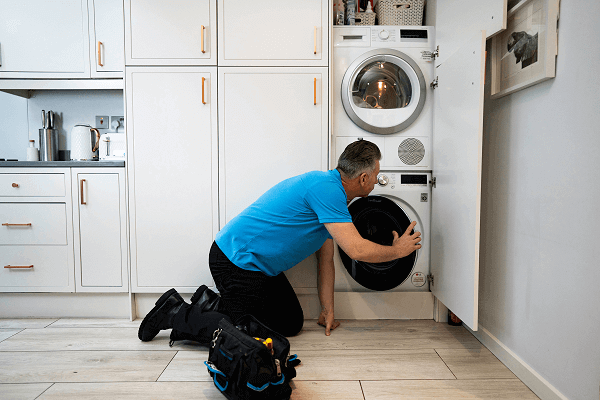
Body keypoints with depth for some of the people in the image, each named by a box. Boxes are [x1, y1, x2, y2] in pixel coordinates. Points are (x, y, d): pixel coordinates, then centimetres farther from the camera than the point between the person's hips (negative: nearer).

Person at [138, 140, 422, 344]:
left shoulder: (331, 192, 10)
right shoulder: (326, 188, -22)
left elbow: (326, 259, 14)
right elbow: (357, 250, -25)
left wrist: (328, 310, 14)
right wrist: (398, 250, -6)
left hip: (259, 266, 10)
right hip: (236, 262, -10)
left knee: (291, 324, 14)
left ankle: (211, 302, 21)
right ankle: (175, 313, 10)